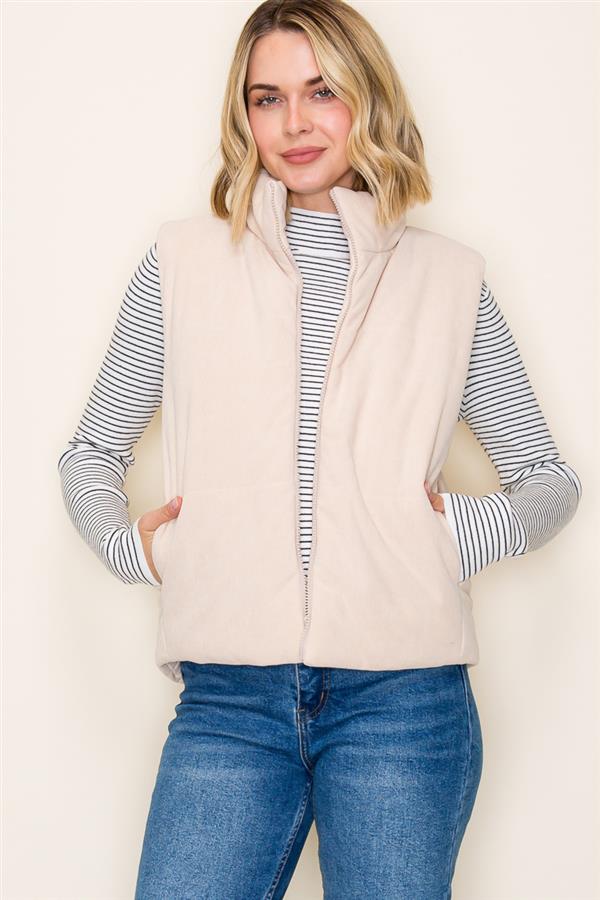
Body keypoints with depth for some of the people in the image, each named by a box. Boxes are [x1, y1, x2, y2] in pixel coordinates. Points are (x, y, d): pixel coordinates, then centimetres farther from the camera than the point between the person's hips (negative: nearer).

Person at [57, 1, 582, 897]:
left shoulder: (448, 277, 8)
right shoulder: (185, 261, 7)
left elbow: (550, 477, 15)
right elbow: (90, 453, 16)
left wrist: (468, 532, -4)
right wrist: (129, 543, -2)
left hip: (403, 695, 0)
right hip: (227, 696, 0)